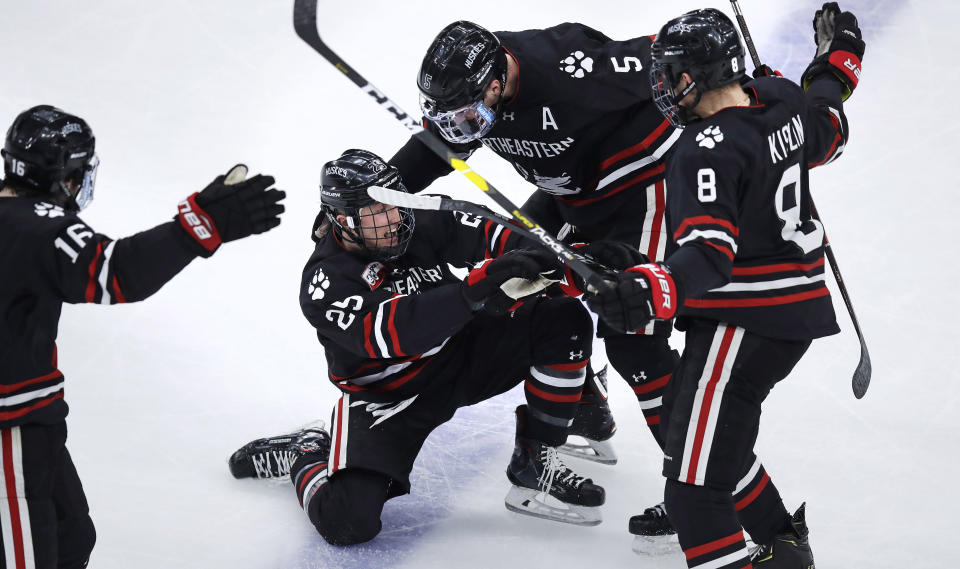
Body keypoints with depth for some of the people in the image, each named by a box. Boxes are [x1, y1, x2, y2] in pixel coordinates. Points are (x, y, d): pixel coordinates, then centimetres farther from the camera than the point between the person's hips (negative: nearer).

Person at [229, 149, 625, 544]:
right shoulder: (325, 284, -25)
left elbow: (490, 238, -14)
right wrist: (473, 293, -53)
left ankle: (533, 466, -5)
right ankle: (303, 454, 13)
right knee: (347, 522, -23)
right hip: (386, 395, -5)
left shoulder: (422, 225, -11)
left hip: (462, 355, 5)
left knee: (565, 322, -15)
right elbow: (392, 331, -41)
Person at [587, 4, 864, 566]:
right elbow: (827, 135, 26)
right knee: (703, 426, 27)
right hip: (799, 310, 10)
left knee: (695, 484, -11)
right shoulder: (784, 101, 3)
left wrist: (655, 290, -46)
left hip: (744, 324, -10)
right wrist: (839, 63, 41)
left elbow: (710, 253, -31)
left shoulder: (709, 151, -21)